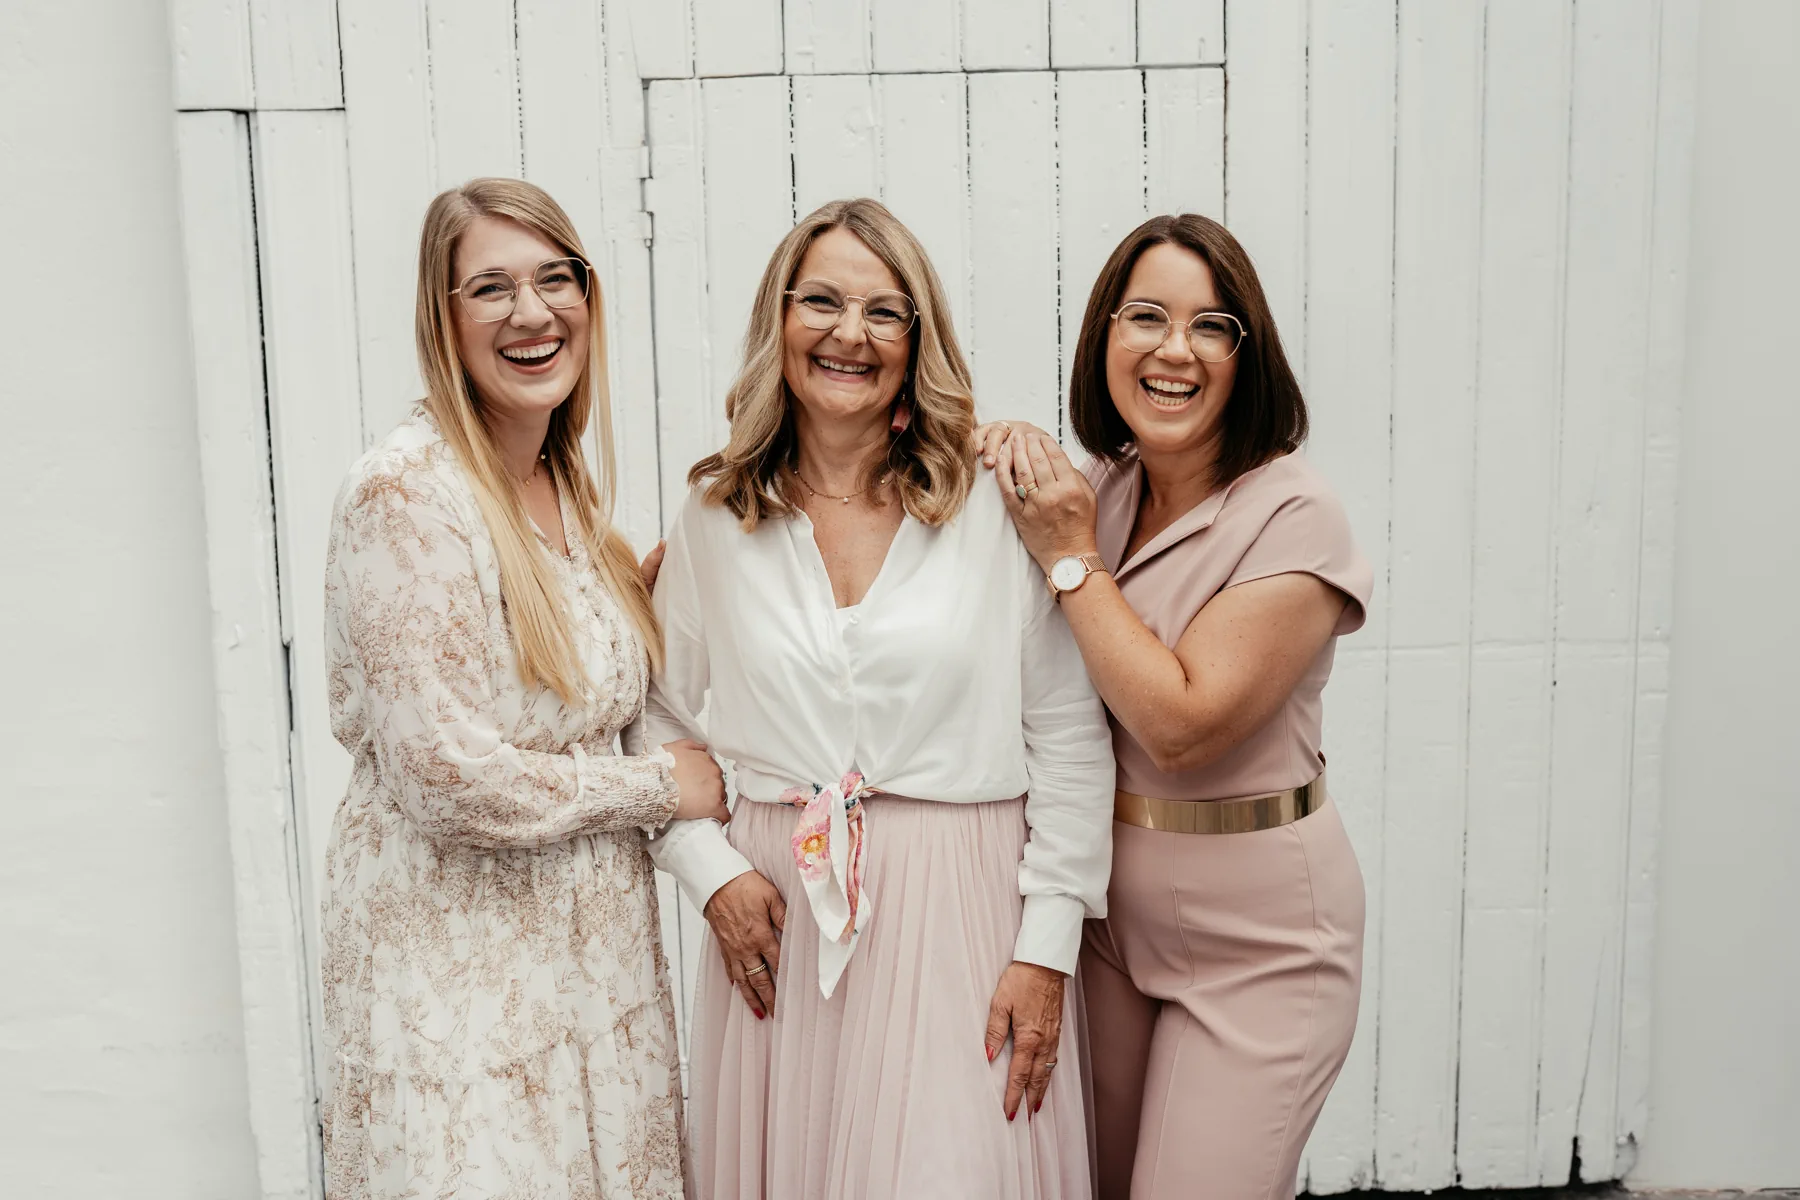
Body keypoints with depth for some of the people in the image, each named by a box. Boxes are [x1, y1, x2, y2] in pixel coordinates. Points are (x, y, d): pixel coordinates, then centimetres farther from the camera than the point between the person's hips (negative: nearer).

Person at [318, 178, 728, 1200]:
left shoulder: (569, 485, 6)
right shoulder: (406, 492, -18)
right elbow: (447, 777, -22)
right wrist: (663, 786, -10)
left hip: (593, 933, 7)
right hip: (458, 949, -7)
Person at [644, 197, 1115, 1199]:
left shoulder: (999, 505, -5)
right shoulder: (716, 516, 4)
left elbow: (1071, 738, -4)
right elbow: (658, 721, 11)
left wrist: (1048, 947, -6)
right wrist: (712, 870, -2)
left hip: (961, 908, -2)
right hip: (780, 912, 2)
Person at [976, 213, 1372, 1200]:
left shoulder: (1292, 516, -17)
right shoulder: (1093, 491, 1)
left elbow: (1182, 722, -23)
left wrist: (1070, 557, -18)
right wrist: (1004, 475, -6)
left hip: (1254, 935, -5)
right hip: (1106, 903, 6)